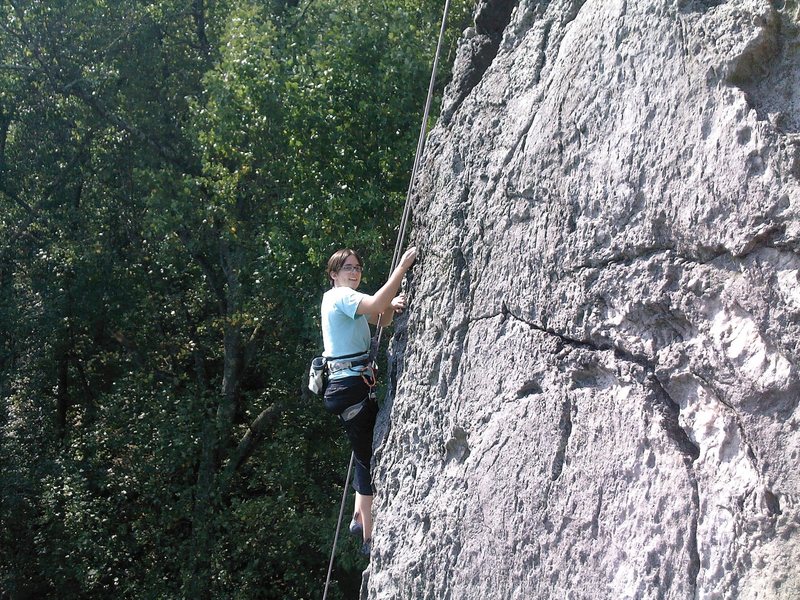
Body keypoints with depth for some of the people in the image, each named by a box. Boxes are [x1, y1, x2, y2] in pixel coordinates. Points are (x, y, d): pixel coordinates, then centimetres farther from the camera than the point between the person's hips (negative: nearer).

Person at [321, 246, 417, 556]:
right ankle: (369, 537, -1)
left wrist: (392, 306, -4)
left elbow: (381, 319, 18)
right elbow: (376, 303, -29)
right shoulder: (340, 295, -11)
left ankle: (359, 517, 26)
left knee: (366, 454, 19)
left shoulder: (344, 298, 19)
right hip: (351, 386, -10)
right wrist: (402, 266, -25)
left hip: (355, 384, 10)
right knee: (369, 458, -6)